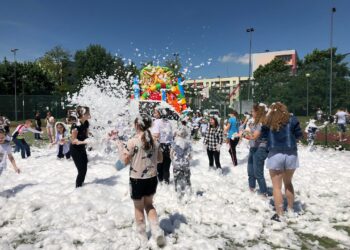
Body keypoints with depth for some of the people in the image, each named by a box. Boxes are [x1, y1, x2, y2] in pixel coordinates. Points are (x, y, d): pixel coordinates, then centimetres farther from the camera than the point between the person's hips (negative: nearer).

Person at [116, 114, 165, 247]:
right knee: (149, 204, 24)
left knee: (139, 207, 17)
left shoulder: (132, 141, -17)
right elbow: (160, 159, 7)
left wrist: (120, 146, 1)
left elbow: (125, 160, -10)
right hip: (152, 178, 4)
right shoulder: (155, 141, -2)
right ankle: (157, 231, 13)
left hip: (137, 179, -4)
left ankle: (142, 234, 33)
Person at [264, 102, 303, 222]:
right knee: (288, 183, 23)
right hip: (291, 154, 3)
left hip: (275, 155, -2)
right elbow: (299, 135, 5)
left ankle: (279, 215, 9)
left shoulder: (270, 120, 0)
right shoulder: (292, 119, 0)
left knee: (277, 187, 6)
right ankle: (290, 210, 36)